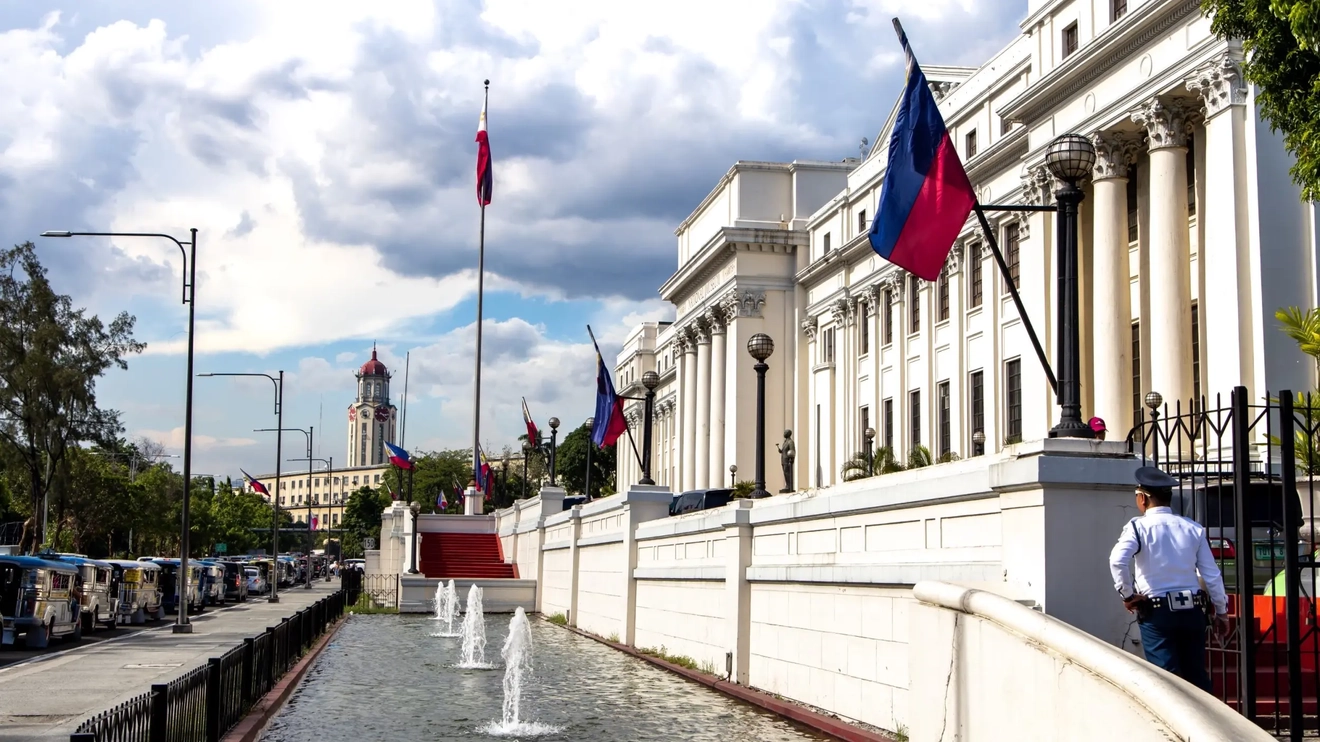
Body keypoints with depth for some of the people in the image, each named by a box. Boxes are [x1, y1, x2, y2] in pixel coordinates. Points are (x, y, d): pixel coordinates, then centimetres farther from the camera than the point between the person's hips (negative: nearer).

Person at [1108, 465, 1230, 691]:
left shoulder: (1138, 527, -7)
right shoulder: (1193, 528, 7)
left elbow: (1117, 561, -24)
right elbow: (1211, 573, 7)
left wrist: (1127, 594, -9)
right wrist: (1221, 612, 15)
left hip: (1156, 612, -4)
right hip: (1192, 610, 4)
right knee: (1196, 675, 13)